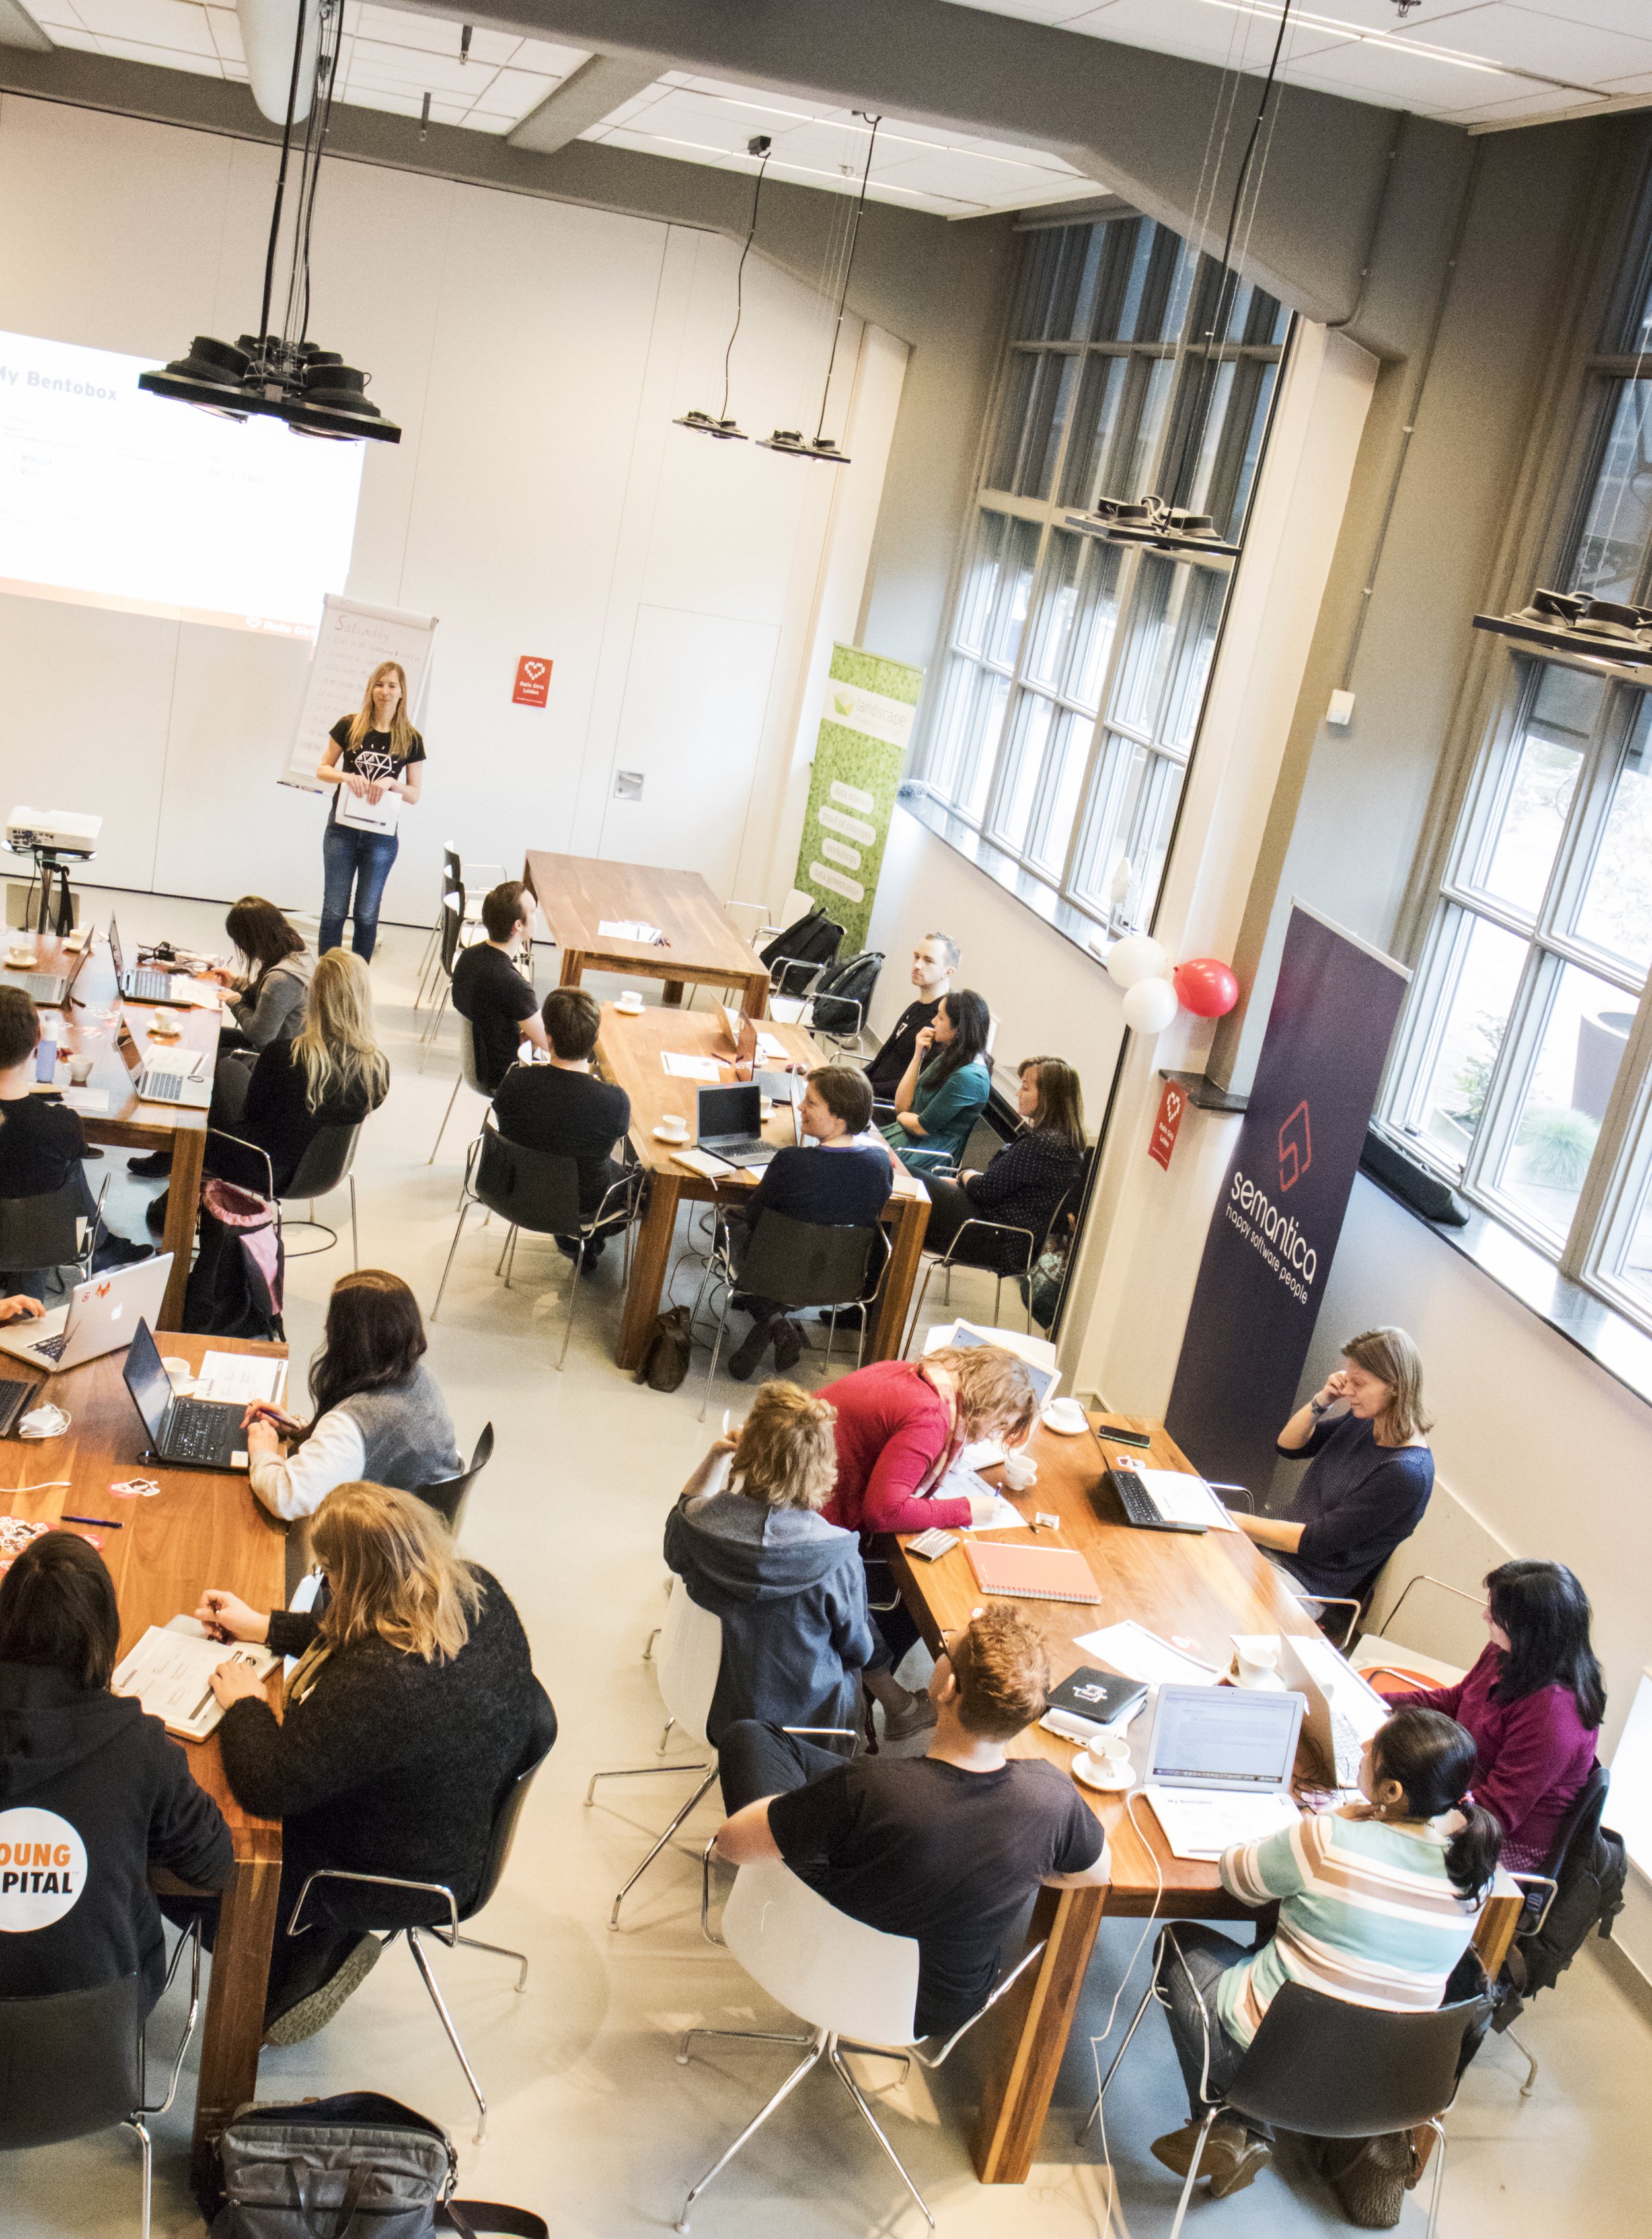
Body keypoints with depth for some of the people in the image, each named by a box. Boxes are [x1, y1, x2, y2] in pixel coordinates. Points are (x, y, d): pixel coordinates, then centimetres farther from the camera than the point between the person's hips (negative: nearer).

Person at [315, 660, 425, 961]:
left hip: (382, 836, 0)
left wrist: (390, 782, -17)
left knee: (367, 914, 6)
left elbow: (414, 794, 3)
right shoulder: (349, 726, 0)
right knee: (334, 910, 3)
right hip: (342, 830, 0)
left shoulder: (411, 740, 0)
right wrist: (346, 776, -15)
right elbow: (322, 769, 6)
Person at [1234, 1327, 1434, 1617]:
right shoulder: (1365, 1422, 0)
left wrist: (1237, 1520, -20)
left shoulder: (1406, 1472, -24)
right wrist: (1321, 1402, -6)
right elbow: (1289, 1446, 12)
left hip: (1309, 1586, -8)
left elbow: (1314, 1542, -23)